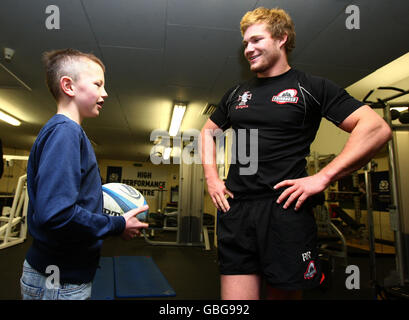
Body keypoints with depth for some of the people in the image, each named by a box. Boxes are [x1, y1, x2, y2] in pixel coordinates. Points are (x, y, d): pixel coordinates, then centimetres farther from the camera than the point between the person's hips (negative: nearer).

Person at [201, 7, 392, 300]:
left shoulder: (311, 87, 3)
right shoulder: (237, 94, 17)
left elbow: (377, 128, -4)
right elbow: (208, 131, 28)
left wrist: (323, 178, -13)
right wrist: (212, 177, 13)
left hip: (285, 208, -3)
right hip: (235, 209, 4)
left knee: (285, 293, 11)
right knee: (235, 299, 6)